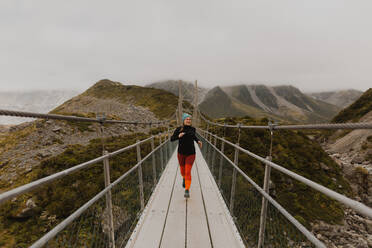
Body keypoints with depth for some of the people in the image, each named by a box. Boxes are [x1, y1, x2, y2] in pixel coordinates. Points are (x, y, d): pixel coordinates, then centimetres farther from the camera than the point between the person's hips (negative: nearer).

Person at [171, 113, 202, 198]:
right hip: (181, 153, 1)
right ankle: (184, 178, 53)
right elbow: (171, 139, -7)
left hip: (191, 154, 0)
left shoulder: (193, 129, -2)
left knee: (188, 172, -10)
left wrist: (198, 141, 5)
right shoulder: (178, 129, -10)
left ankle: (187, 191, -3)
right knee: (183, 171, 19)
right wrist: (178, 136, -25)